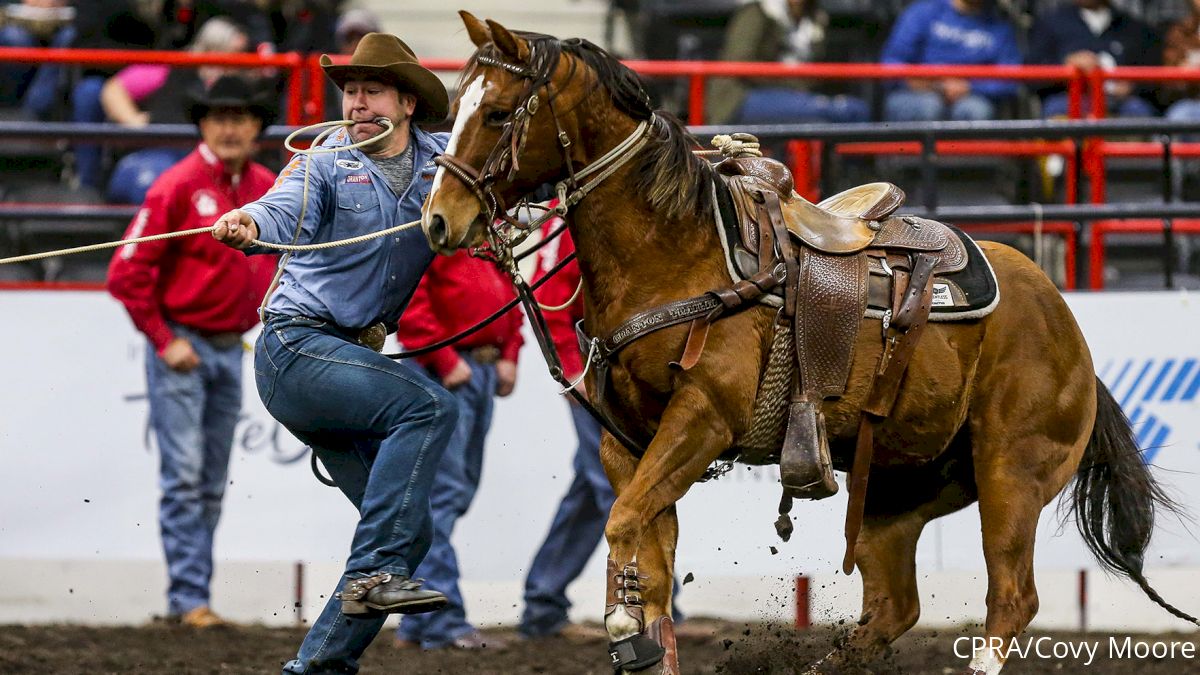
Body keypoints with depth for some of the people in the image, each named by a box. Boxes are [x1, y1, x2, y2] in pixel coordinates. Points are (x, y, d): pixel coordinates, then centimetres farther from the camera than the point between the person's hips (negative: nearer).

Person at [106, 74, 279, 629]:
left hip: (231, 349, 6)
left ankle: (197, 594, 17)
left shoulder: (267, 188, 5)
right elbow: (128, 273, -13)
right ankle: (187, 598, -8)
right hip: (181, 346, -6)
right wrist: (164, 341, -13)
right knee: (184, 478, -9)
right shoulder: (179, 186, -12)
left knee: (213, 486, 10)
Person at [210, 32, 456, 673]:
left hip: (354, 356, 7)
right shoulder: (326, 163, -5)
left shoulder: (440, 160, 7)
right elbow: (285, 212, -22)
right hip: (297, 347, -7)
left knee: (409, 529, 5)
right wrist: (247, 224, -45)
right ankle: (374, 572, -29)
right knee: (429, 405, -28)